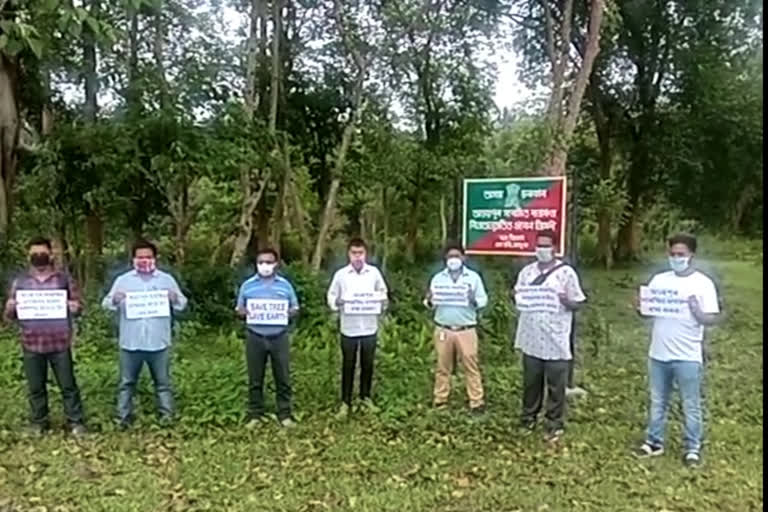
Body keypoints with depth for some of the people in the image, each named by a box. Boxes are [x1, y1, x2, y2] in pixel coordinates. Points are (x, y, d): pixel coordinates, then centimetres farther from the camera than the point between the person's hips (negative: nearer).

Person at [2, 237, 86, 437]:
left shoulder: (64, 278, 5)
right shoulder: (20, 281, 7)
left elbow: (78, 304, 7)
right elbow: (8, 315, 8)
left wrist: (75, 307, -17)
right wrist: (11, 309, -15)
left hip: (60, 343, -1)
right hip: (32, 345, 2)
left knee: (68, 385, 4)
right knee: (36, 387, 11)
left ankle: (76, 422, 13)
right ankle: (38, 423, 26)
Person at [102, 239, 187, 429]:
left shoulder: (167, 279, 6)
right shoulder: (122, 280, 5)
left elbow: (182, 304, 5)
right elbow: (106, 305, 2)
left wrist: (175, 299, -18)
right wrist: (114, 300, -20)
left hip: (159, 343, 0)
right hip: (130, 343, 0)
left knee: (163, 382, 8)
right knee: (126, 383, 10)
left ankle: (167, 417, 14)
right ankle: (123, 418, 19)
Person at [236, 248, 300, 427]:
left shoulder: (285, 285, 7)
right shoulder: (247, 285, 7)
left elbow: (295, 309, 10)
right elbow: (239, 310, 10)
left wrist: (290, 313, -12)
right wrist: (244, 312, -13)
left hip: (279, 337, 0)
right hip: (255, 337, 0)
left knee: (283, 377, 4)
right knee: (255, 379, 7)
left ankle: (285, 414, 14)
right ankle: (255, 415, 17)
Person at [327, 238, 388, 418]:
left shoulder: (374, 272, 0)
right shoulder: (340, 274, -3)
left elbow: (383, 293, 8)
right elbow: (331, 297, 2)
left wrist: (381, 304, -11)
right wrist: (338, 303, -18)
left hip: (370, 327, 1)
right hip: (349, 328, -1)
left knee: (367, 364, 14)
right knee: (348, 366, 8)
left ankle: (366, 396, 33)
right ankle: (345, 402, 19)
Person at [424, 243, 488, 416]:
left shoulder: (474, 277, 2)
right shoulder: (438, 278, 8)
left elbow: (483, 300, -1)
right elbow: (431, 305, 9)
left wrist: (474, 301, -22)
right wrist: (429, 301, -14)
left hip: (466, 330, -2)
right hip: (443, 330, 2)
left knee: (471, 366, 0)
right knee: (442, 367, 10)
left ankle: (477, 402, 7)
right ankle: (439, 401, 19)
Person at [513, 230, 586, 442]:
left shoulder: (566, 272, -4)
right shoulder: (527, 271, 9)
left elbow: (578, 303, -2)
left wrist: (566, 301, -23)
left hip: (556, 341, -4)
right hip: (531, 339, 4)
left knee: (556, 385, 4)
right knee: (531, 382, 15)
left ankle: (555, 425, 15)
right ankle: (529, 419, 29)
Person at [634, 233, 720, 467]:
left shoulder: (703, 283, -6)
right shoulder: (659, 279, 5)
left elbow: (714, 318, -10)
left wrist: (698, 313, -29)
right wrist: (640, 308, -12)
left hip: (687, 357, -4)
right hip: (658, 354, 4)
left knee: (691, 406, 8)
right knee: (657, 402, 15)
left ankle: (692, 448, 22)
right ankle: (654, 441, 28)